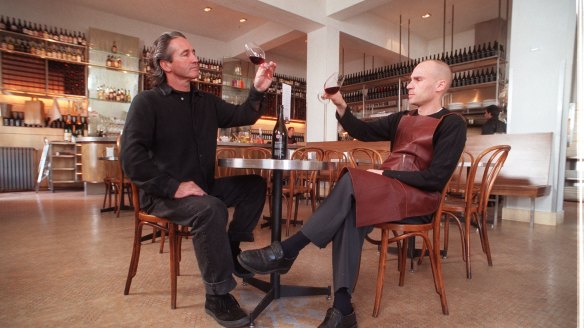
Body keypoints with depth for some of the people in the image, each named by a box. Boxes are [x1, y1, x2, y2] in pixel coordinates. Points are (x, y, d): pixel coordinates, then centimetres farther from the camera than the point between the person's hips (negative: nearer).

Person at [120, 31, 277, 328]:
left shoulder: (206, 101, 10)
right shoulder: (147, 102, -9)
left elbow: (243, 116, 11)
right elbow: (132, 158, -19)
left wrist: (258, 90, -6)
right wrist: (174, 187, -26)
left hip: (204, 186, 7)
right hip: (163, 194, -7)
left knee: (254, 186, -2)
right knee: (210, 209, -34)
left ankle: (230, 250, 5)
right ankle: (218, 295, -19)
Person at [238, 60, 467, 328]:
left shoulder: (452, 124, -2)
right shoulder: (403, 119, 18)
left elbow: (436, 178, -12)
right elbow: (363, 131, 7)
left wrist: (384, 174, -14)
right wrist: (341, 105, -8)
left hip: (419, 199, -5)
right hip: (386, 194, 5)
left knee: (353, 182, -31)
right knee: (349, 213, -29)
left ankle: (286, 251, -26)